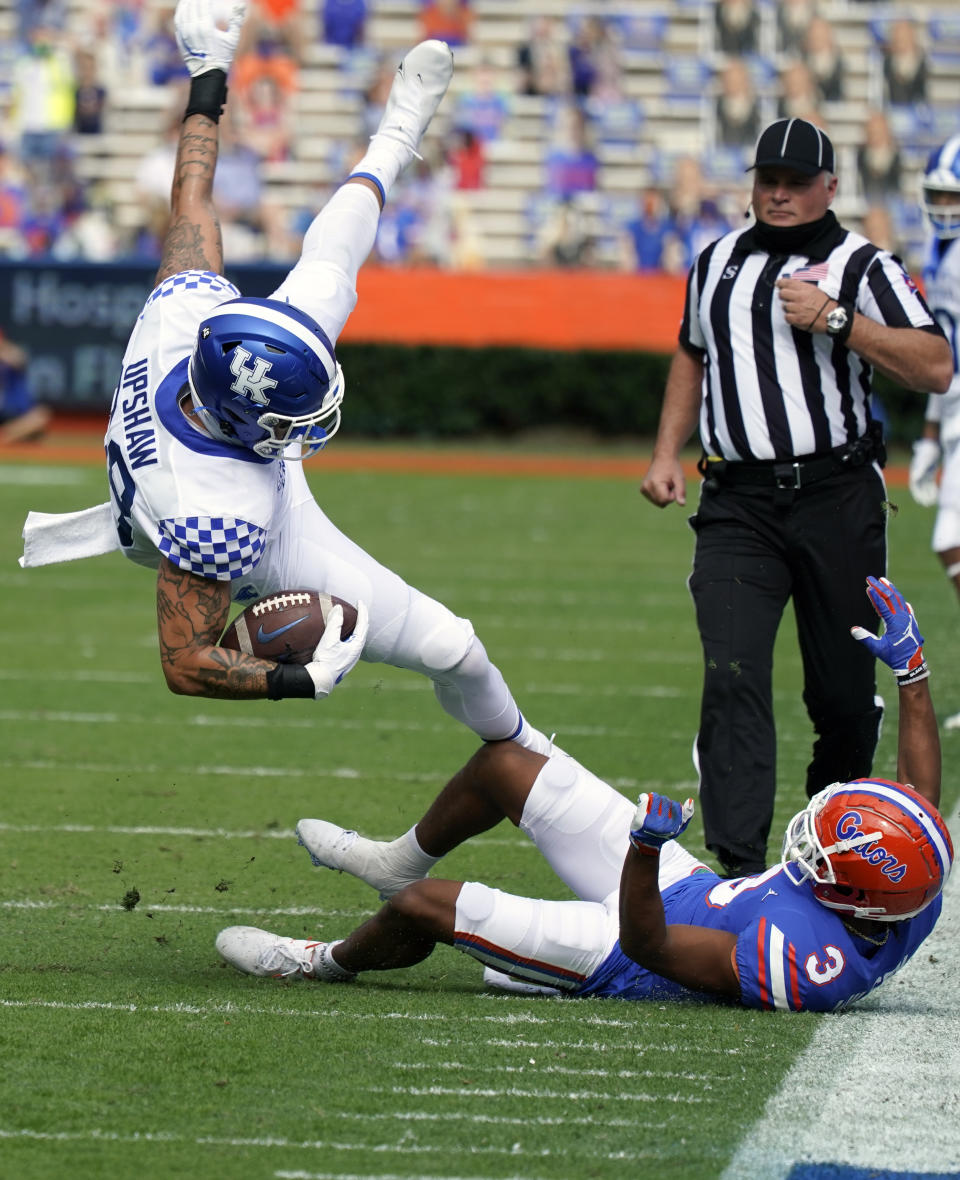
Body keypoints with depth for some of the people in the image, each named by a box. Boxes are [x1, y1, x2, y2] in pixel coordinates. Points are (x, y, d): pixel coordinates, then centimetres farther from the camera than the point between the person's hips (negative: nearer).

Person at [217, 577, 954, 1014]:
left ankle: (329, 962, 34)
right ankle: (399, 862, 43)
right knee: (507, 766, 12)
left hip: (621, 951, -8)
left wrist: (646, 849, -49)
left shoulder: (799, 969, -43)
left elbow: (647, 949, -34)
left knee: (427, 907, -1)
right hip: (694, 891, 8)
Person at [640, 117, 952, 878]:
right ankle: (739, 867, -18)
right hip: (737, 503, 3)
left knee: (842, 686, 5)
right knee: (733, 678, -13)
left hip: (837, 499, -2)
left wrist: (836, 319, -18)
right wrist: (667, 453, 19)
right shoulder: (716, 263, 14)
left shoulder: (862, 266, -1)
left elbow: (936, 368, -11)